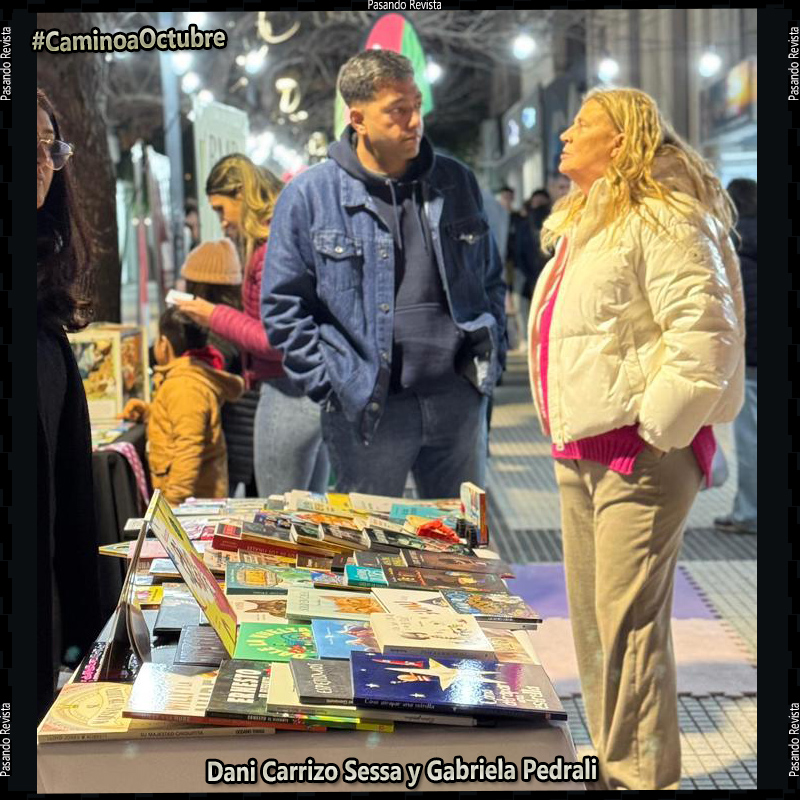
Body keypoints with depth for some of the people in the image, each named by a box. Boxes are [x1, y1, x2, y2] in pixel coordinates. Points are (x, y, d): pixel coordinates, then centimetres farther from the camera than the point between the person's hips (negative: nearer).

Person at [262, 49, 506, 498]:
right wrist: (329, 382, -8)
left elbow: (491, 280, 19)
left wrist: (491, 357, 8)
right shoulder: (310, 195, -3)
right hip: (368, 408, -3)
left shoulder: (456, 183, 9)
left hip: (459, 400, 4)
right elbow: (283, 306, -2)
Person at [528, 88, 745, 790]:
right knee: (591, 619, 14)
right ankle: (613, 766, 26)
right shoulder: (583, 223, 19)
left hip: (638, 450, -10)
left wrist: (653, 431, -18)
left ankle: (644, 776, 1)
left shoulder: (663, 219, -13)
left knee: (628, 621, -9)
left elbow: (706, 336, -21)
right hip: (580, 451, 10)